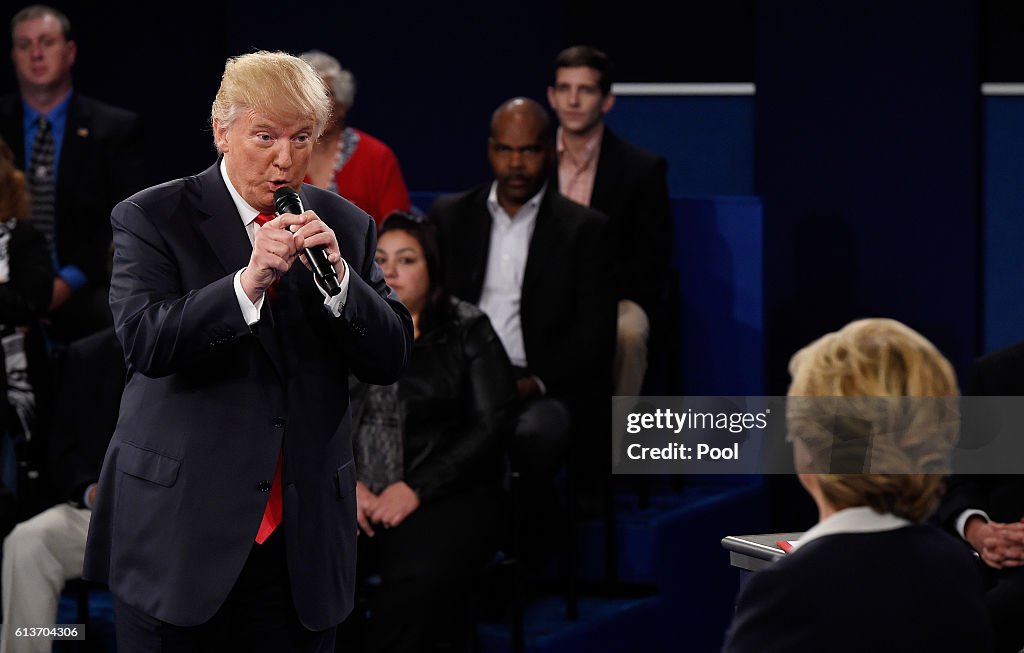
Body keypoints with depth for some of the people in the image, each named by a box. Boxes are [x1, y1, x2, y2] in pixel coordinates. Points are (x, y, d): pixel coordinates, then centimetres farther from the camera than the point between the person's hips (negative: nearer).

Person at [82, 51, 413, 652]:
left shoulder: (345, 227, 9)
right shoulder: (153, 219, -2)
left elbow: (391, 360, 3)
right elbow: (145, 343, -16)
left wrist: (337, 275, -13)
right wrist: (248, 282, -27)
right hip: (181, 532, -3)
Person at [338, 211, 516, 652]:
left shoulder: (466, 331, 8)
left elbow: (491, 425, -1)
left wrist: (416, 489, -10)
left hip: (442, 498, -2)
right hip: (348, 496, 2)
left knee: (417, 583, -36)